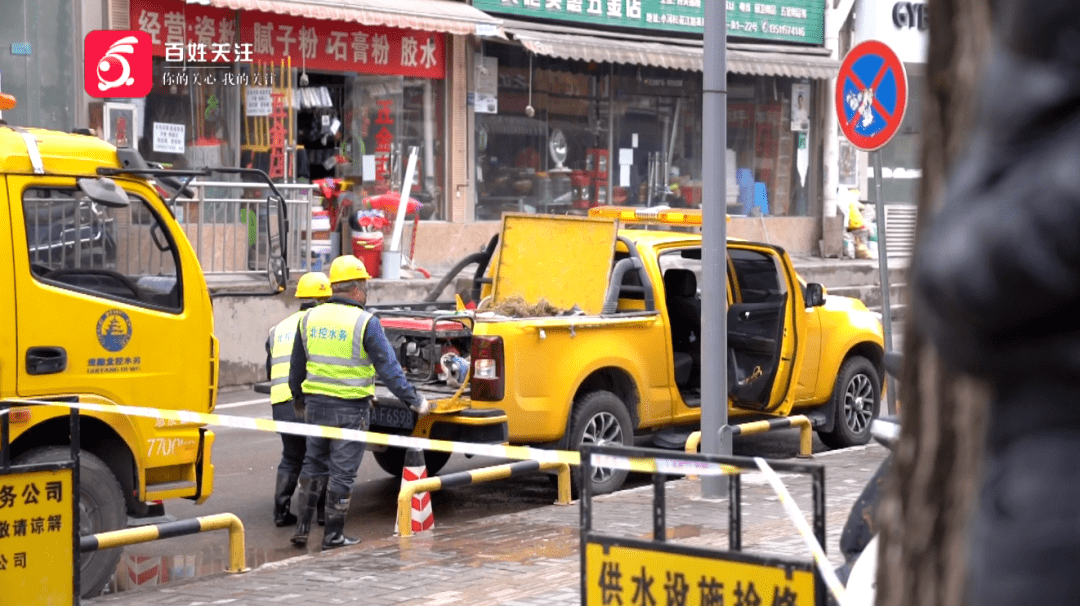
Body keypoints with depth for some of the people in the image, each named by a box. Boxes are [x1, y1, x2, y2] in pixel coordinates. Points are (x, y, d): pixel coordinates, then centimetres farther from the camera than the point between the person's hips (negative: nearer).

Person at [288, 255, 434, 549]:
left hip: (315, 404, 5)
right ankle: (333, 535, 10)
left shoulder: (310, 318, 5)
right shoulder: (365, 323, -11)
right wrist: (414, 401, -5)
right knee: (342, 472, 4)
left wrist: (299, 399, 29)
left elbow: (297, 368, 14)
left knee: (313, 467, 18)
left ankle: (302, 529, 18)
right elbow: (388, 368, -12)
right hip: (350, 409, -5)